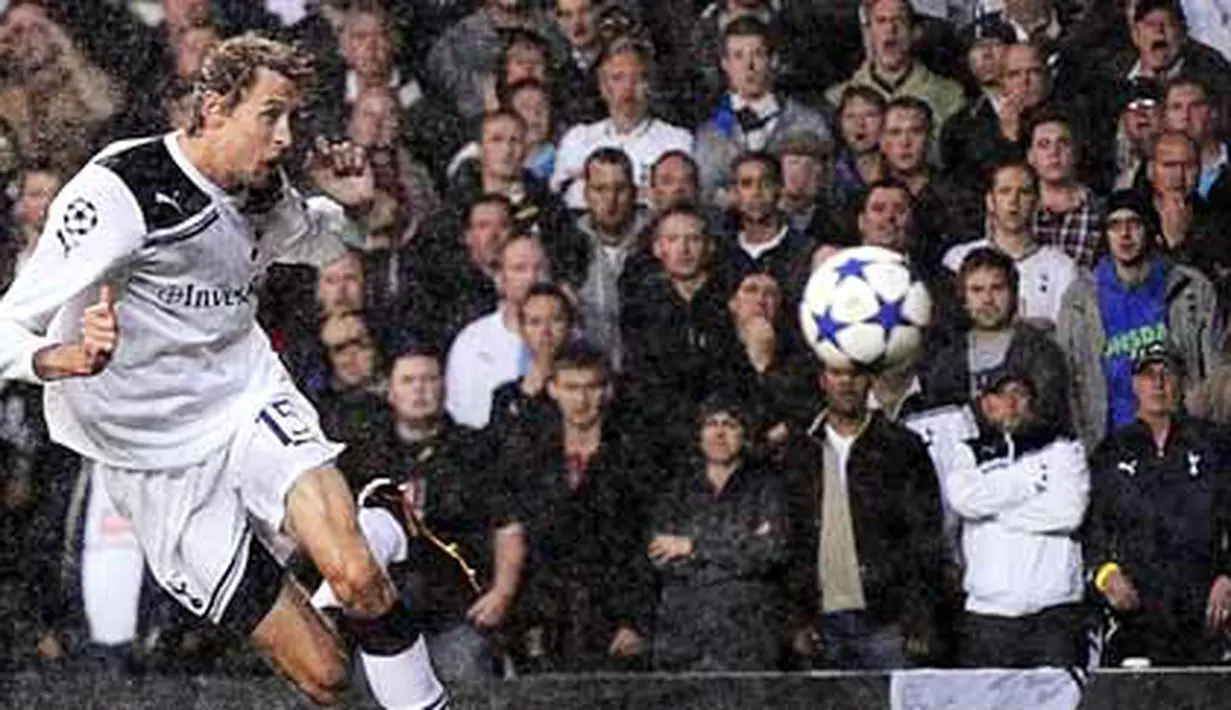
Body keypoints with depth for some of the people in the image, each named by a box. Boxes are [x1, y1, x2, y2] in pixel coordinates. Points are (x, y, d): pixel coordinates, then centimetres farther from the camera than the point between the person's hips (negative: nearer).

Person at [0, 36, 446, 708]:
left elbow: (324, 248, 28)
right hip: (161, 462, -5)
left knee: (356, 577, -26)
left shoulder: (262, 191, 2)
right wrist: (62, 359, -46)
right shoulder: (120, 191, -20)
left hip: (251, 401, 5)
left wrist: (352, 204, 4)